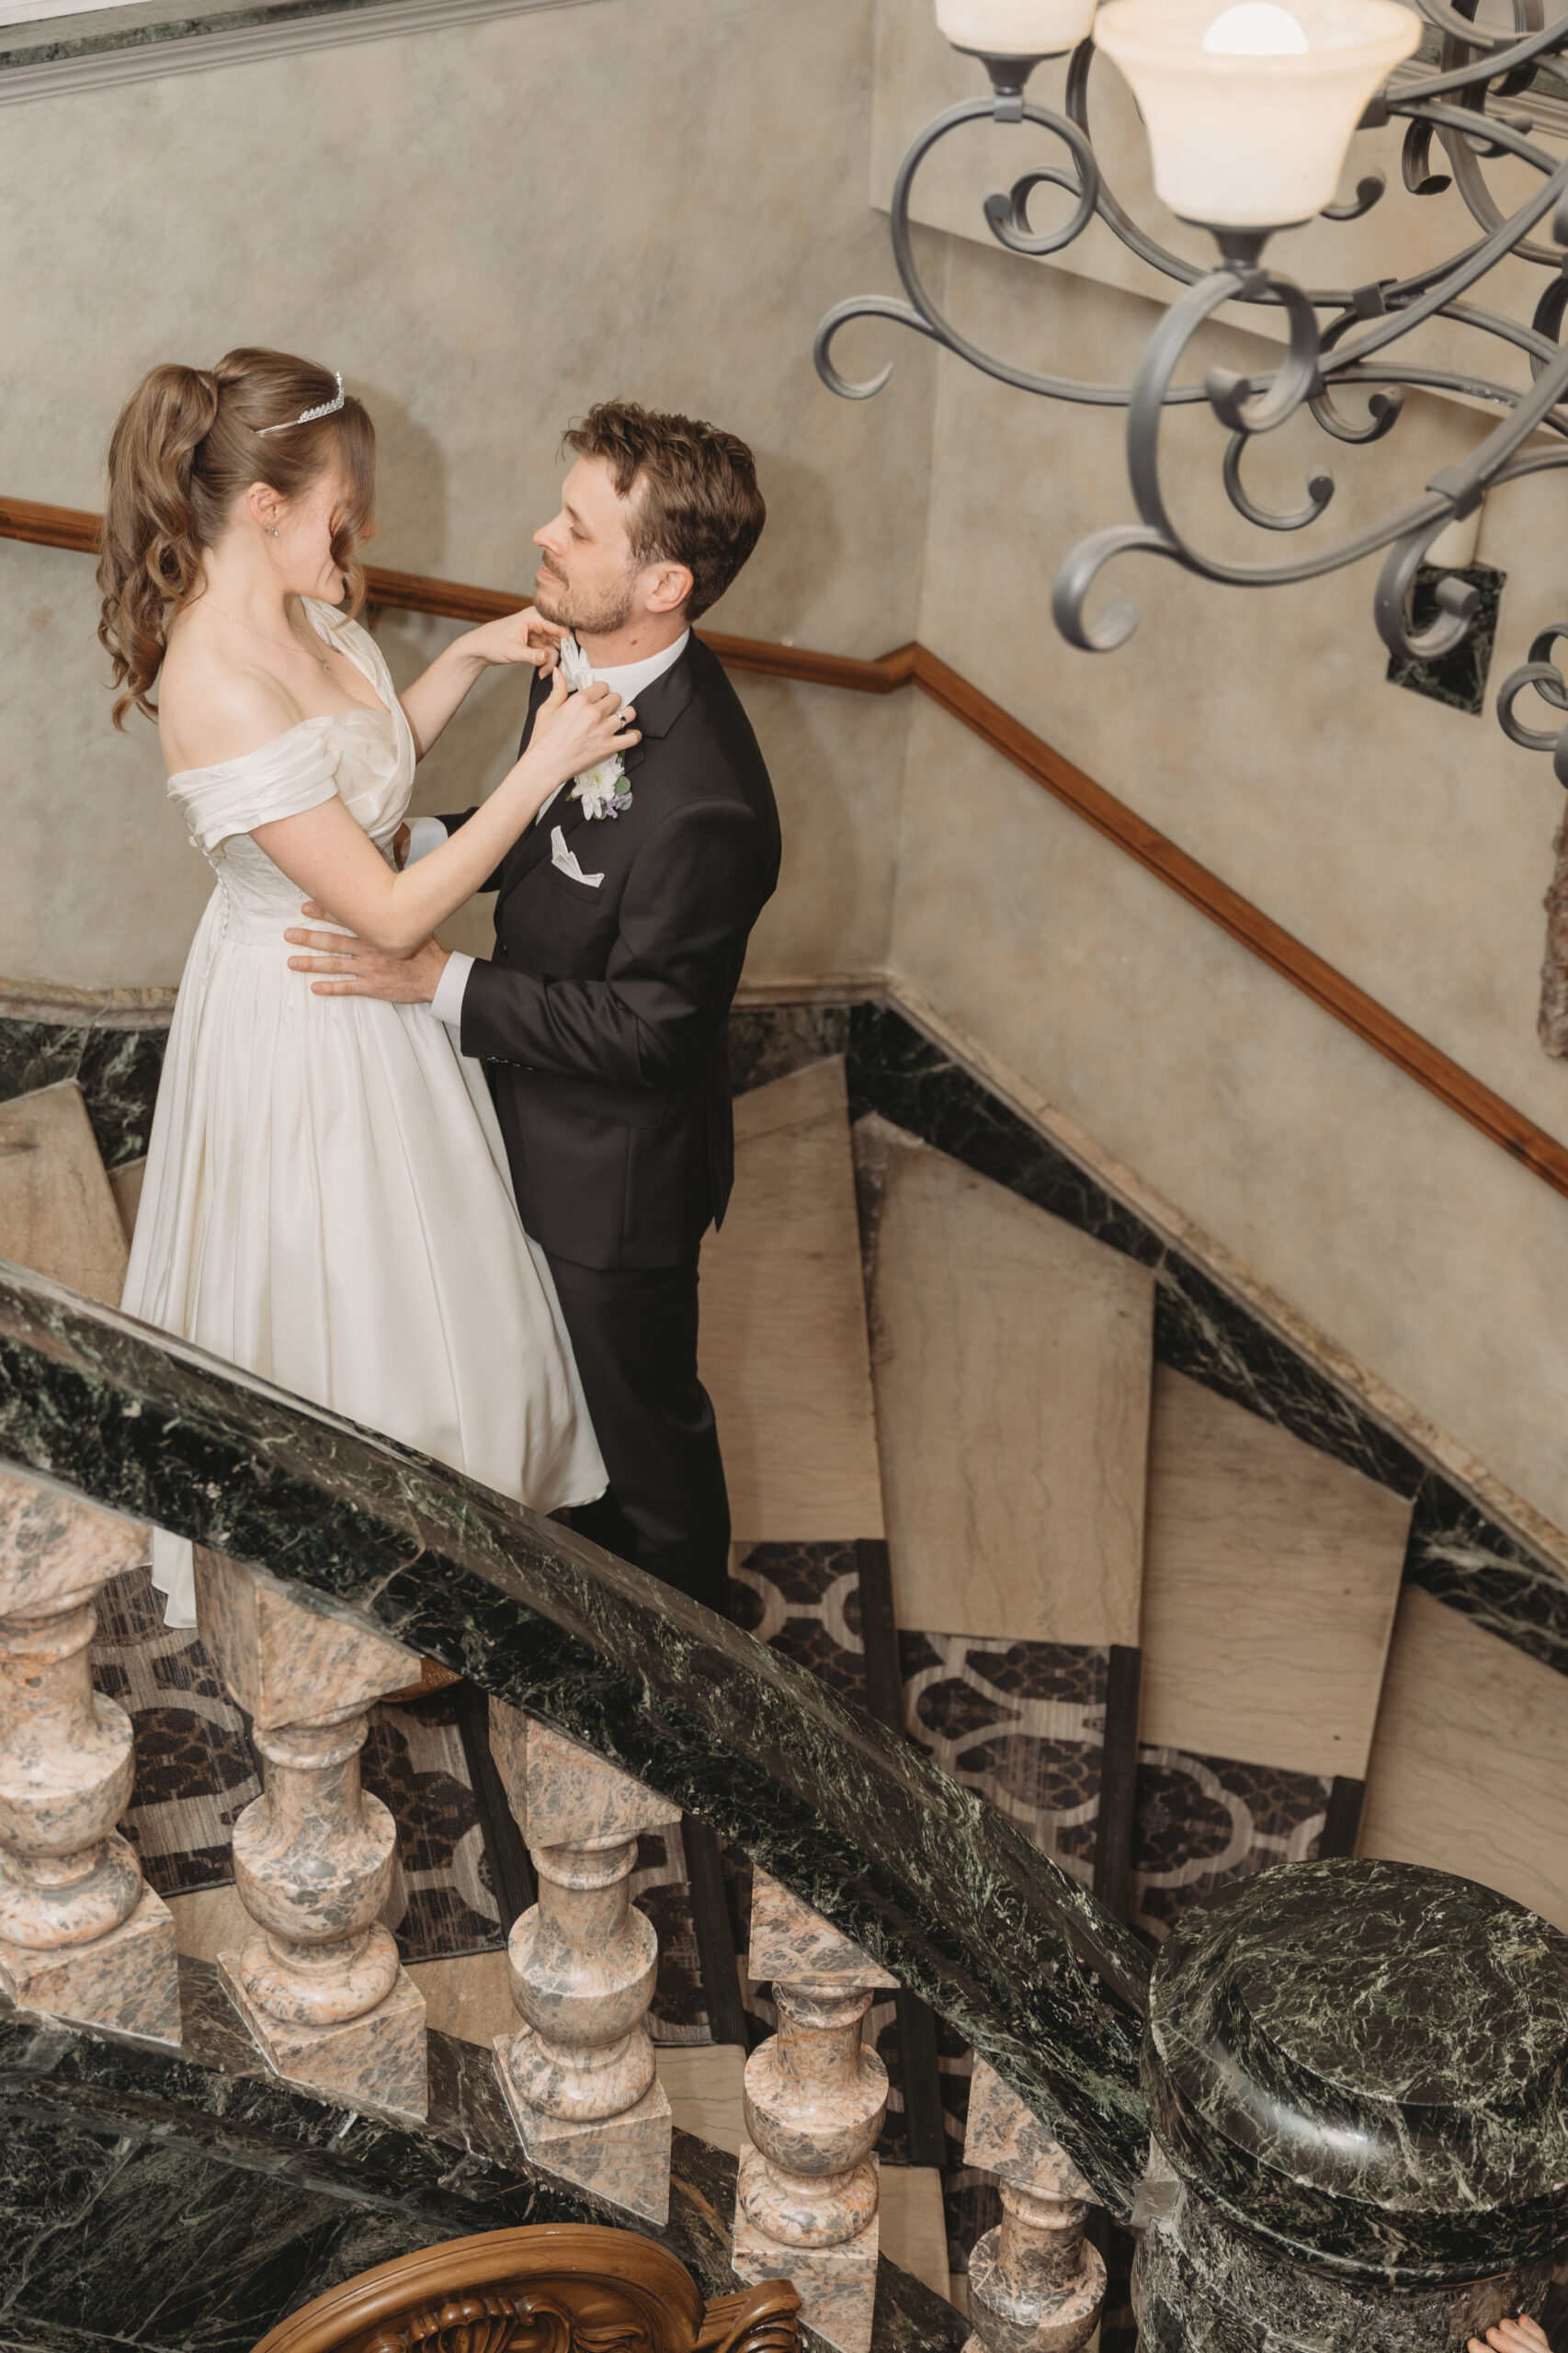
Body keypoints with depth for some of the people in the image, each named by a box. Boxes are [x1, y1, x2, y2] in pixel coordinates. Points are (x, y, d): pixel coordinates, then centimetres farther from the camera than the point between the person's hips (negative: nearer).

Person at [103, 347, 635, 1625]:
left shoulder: (298, 610, -8)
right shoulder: (224, 695, -36)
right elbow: (393, 912, -30)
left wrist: (471, 657, -3)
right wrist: (544, 764, -27)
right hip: (306, 1027, -9)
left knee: (404, 1266, 28)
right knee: (341, 1292, 15)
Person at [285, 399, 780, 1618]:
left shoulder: (702, 803, -39)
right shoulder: (587, 657, -10)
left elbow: (643, 1025, -29)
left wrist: (442, 983, -26)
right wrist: (419, 840, -5)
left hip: (619, 1165, -8)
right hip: (547, 1112, 9)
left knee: (641, 1404, 18)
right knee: (575, 1374, 31)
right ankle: (599, 1544, 59)